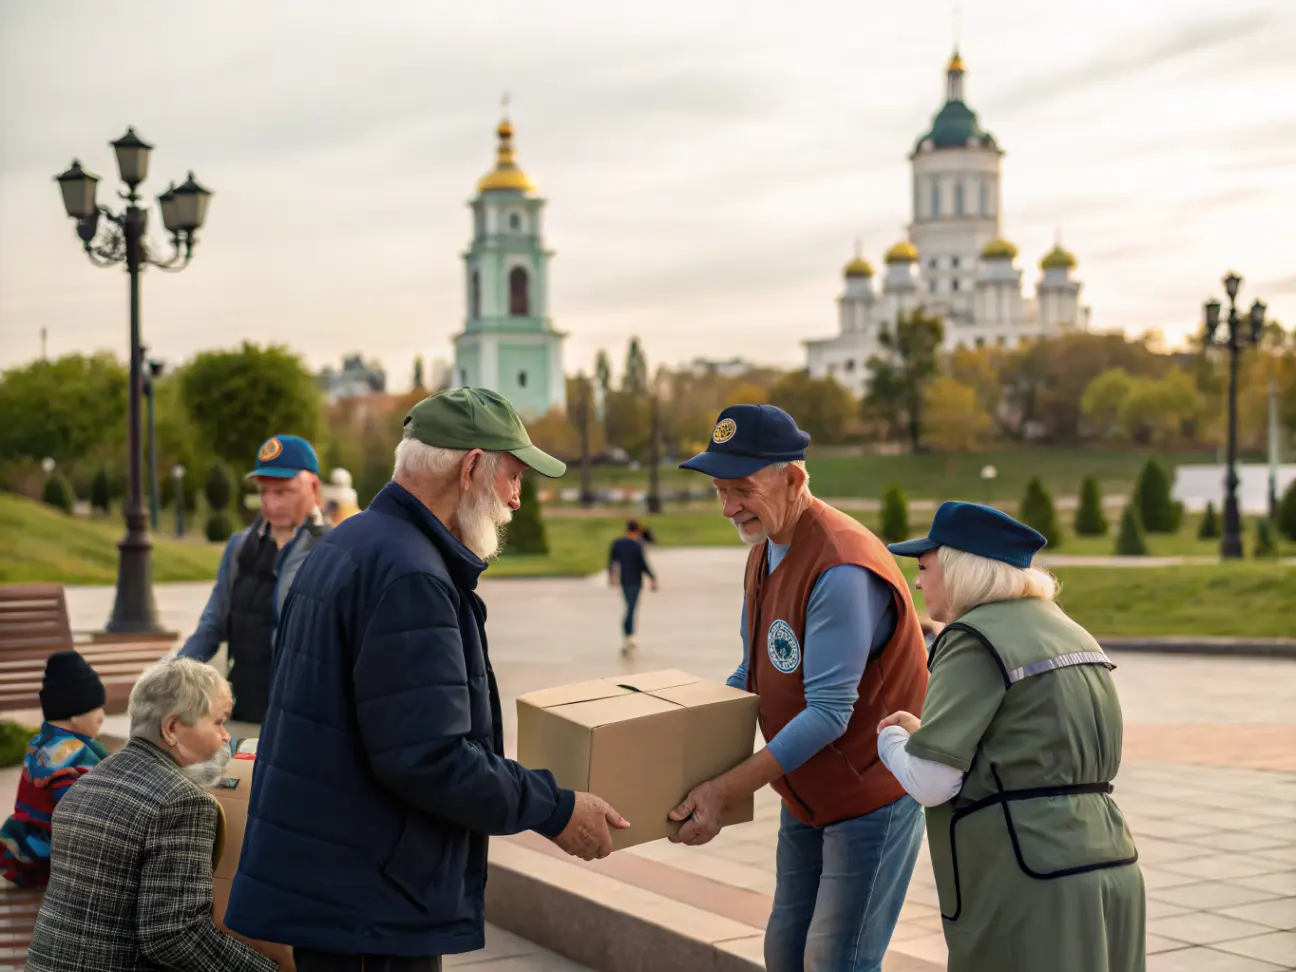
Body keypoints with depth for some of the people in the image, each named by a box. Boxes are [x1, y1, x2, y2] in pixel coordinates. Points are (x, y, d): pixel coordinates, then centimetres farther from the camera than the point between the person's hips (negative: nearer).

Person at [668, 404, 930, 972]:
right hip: (806, 798, 9)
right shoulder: (762, 552, 3)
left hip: (872, 798, -9)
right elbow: (754, 675, 13)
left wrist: (723, 791, -27)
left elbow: (828, 713, -29)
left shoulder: (842, 569, -28)